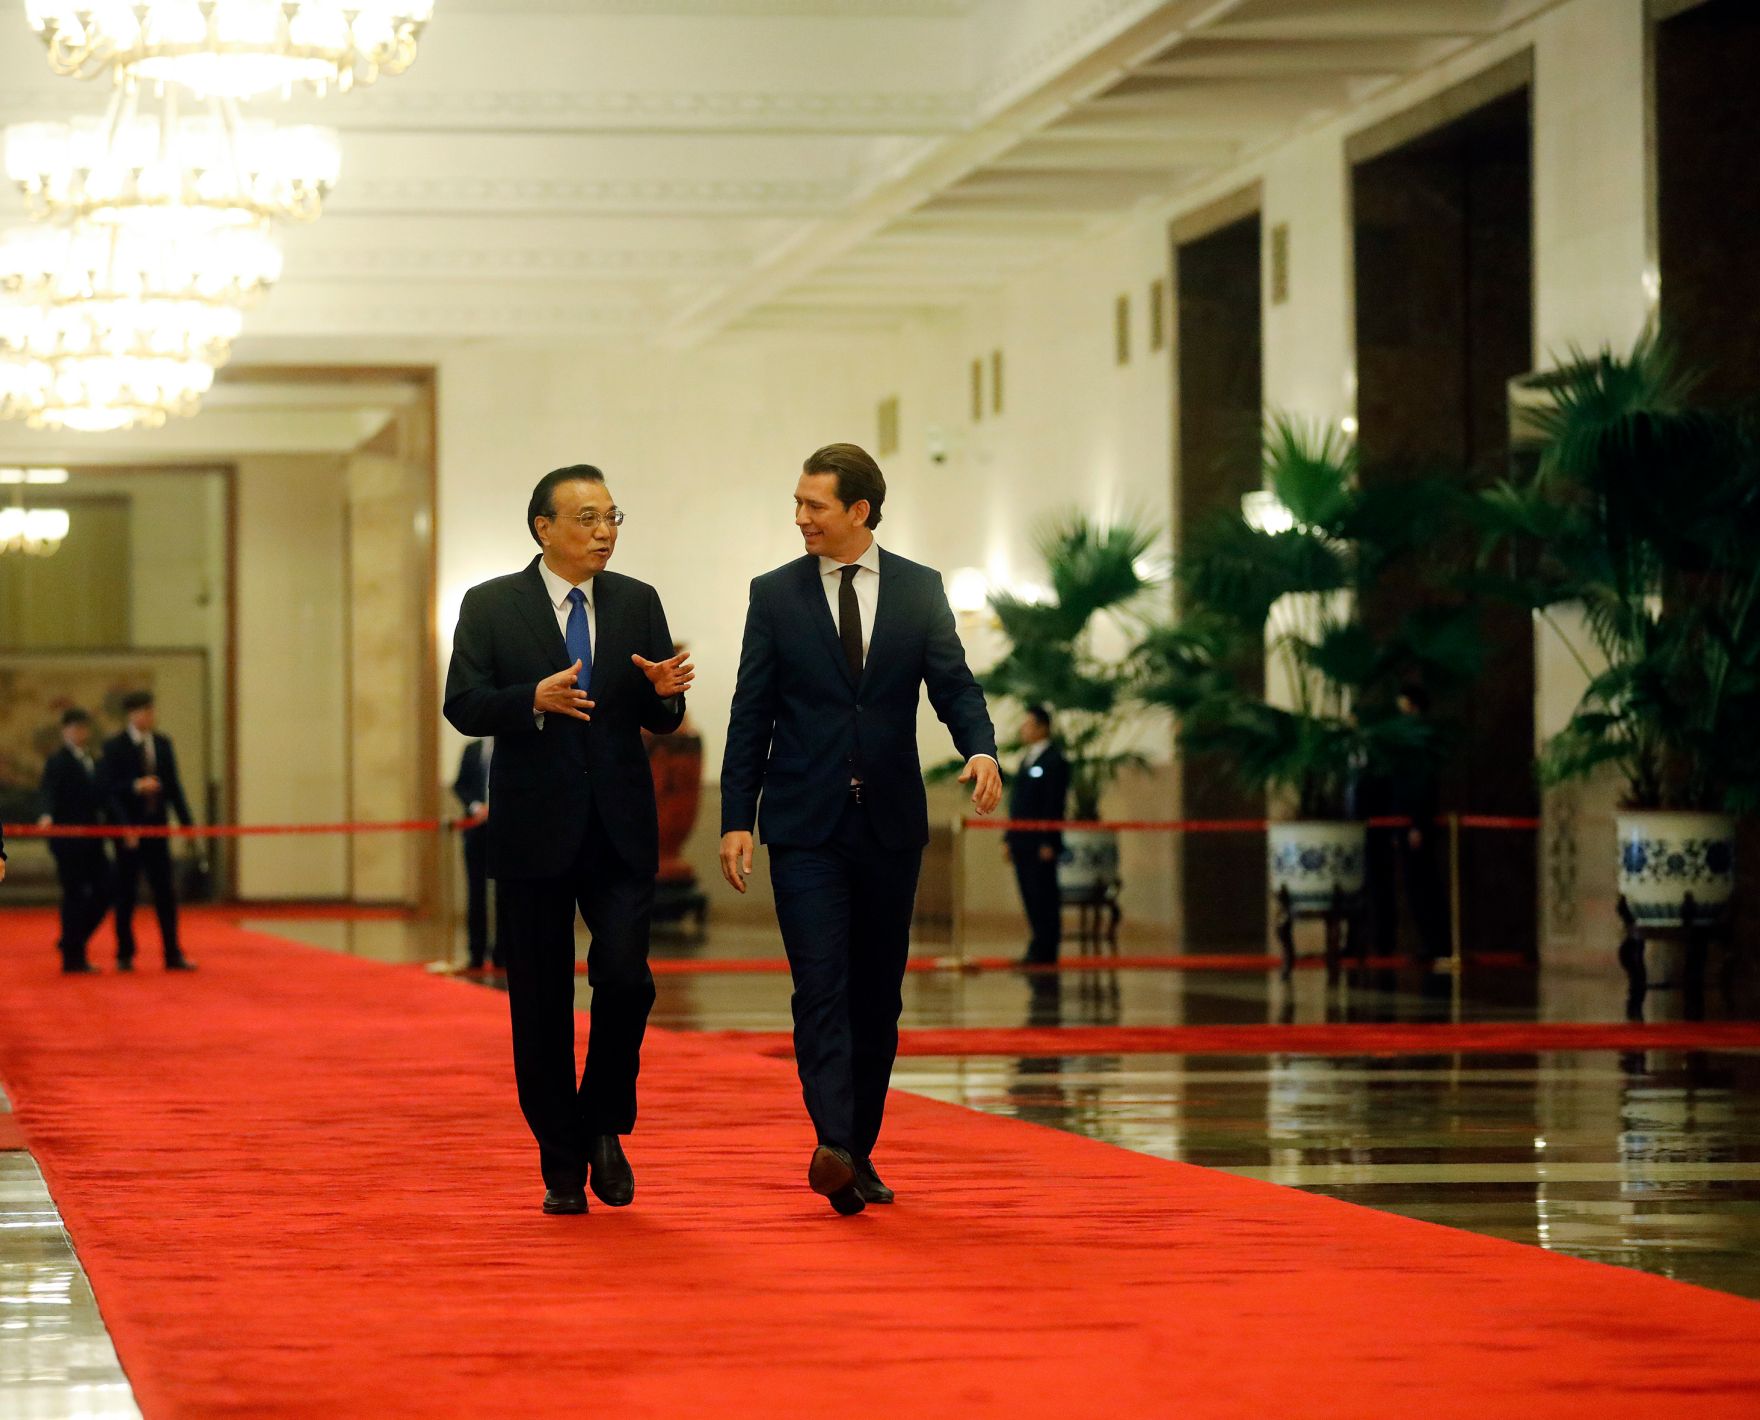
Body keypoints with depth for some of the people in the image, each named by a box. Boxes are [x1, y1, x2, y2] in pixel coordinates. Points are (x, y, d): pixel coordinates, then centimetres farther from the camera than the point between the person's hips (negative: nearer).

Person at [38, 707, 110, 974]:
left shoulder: (93, 762, 16)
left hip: (92, 840, 8)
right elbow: (48, 792, -21)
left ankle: (73, 943, 19)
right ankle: (72, 957, 3)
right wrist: (48, 815, -38)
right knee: (74, 895, -4)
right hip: (68, 839, -8)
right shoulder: (57, 762, -7)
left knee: (104, 892, 4)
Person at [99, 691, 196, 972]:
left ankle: (173, 955, 2)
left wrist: (186, 822, 4)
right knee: (126, 893, 4)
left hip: (157, 827, 4)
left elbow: (173, 785, 9)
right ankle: (125, 955, 12)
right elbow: (107, 788, -9)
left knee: (165, 893, 1)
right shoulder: (114, 747, -5)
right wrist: (136, 786, -22)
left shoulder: (162, 744, 9)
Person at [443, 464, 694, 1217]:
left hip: (620, 830, 1)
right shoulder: (490, 606, 1)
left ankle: (605, 1124, 11)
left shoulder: (638, 603, 9)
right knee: (540, 1004, 4)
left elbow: (658, 720, 9)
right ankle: (562, 1163, 14)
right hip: (534, 830, -1)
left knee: (625, 978, -12)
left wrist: (664, 693, -14)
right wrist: (534, 700, -24)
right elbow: (462, 704, -7)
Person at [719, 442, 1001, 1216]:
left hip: (890, 824, 2)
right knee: (821, 986, -14)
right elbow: (750, 715, 3)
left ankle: (859, 1152, 15)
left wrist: (981, 748, -20)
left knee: (878, 993, 7)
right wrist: (737, 818, -3)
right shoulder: (776, 594, 4)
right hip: (806, 825, -2)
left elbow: (952, 684, 1)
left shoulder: (919, 590, 6)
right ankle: (833, 1147, -25)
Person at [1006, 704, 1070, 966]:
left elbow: (1055, 804, -14)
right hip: (1022, 841, 9)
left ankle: (1046, 952, -4)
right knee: (1030, 896, 8)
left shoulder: (1054, 760, -8)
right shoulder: (1027, 760, 19)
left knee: (1044, 896, -6)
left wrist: (1049, 843, -18)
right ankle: (1038, 949, 12)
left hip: (1041, 843, -9)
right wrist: (1009, 837, 16)